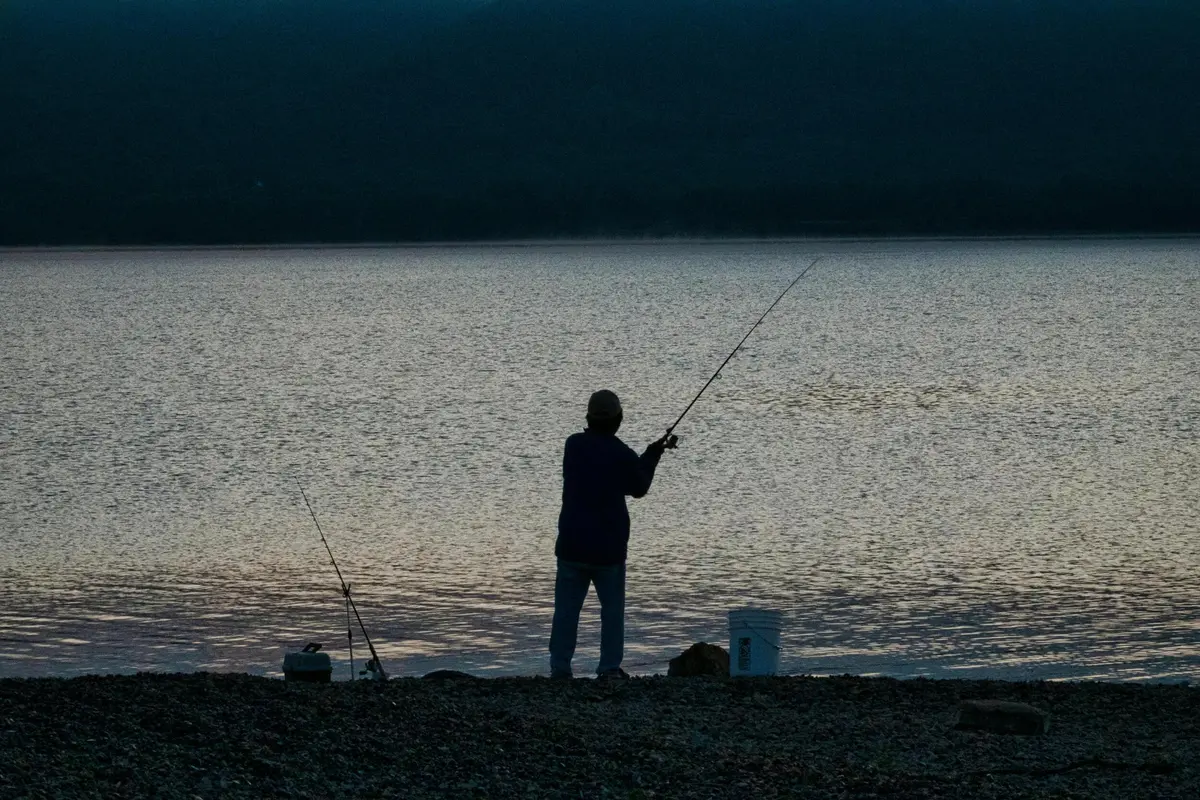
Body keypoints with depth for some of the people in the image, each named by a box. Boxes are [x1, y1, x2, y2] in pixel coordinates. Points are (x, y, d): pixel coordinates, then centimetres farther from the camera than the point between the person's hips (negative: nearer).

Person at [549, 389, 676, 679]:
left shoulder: (574, 445, 0)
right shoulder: (623, 455, -11)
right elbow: (638, 489, 8)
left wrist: (650, 453, 16)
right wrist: (654, 455, 19)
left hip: (572, 546, 2)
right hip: (609, 548, -2)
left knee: (566, 609, 5)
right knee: (612, 608, 9)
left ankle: (560, 667, 2)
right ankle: (609, 668, 6)